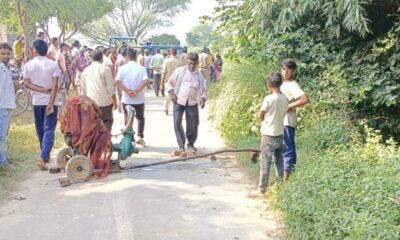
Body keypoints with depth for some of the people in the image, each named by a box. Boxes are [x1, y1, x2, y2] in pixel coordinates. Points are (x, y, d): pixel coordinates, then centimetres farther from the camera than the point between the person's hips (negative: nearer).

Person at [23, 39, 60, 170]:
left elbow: (27, 83, -8)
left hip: (36, 101, 2)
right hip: (50, 101, -2)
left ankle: (45, 155, 30)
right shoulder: (53, 64, -7)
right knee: (49, 130, -4)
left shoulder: (29, 65, -2)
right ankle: (43, 157, -19)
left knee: (40, 130, 17)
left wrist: (43, 90, -9)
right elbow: (55, 85, -15)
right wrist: (51, 103, -18)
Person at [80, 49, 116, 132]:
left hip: (91, 102, 4)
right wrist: (114, 100, 0)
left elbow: (83, 88, 13)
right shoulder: (105, 69, -7)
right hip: (105, 101, -4)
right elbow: (110, 87, -8)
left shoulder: (86, 70, 7)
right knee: (107, 121, 5)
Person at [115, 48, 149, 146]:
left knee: (128, 119, 11)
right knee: (140, 118, 17)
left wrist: (128, 91, -16)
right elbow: (145, 81, -18)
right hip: (139, 98, 0)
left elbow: (117, 81, -14)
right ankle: (140, 137, 11)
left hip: (126, 98, 0)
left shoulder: (122, 68, -3)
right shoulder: (141, 68, -5)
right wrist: (137, 91, -17)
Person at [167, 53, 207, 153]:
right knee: (177, 123, -5)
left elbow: (204, 89, 10)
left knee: (193, 124, 1)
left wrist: (203, 98, -9)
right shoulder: (180, 71, 2)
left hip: (192, 103, 1)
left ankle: (191, 144, 21)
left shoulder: (200, 76, 6)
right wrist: (171, 92, -7)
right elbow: (170, 82, 8)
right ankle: (181, 145, 6)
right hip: (179, 101, -1)